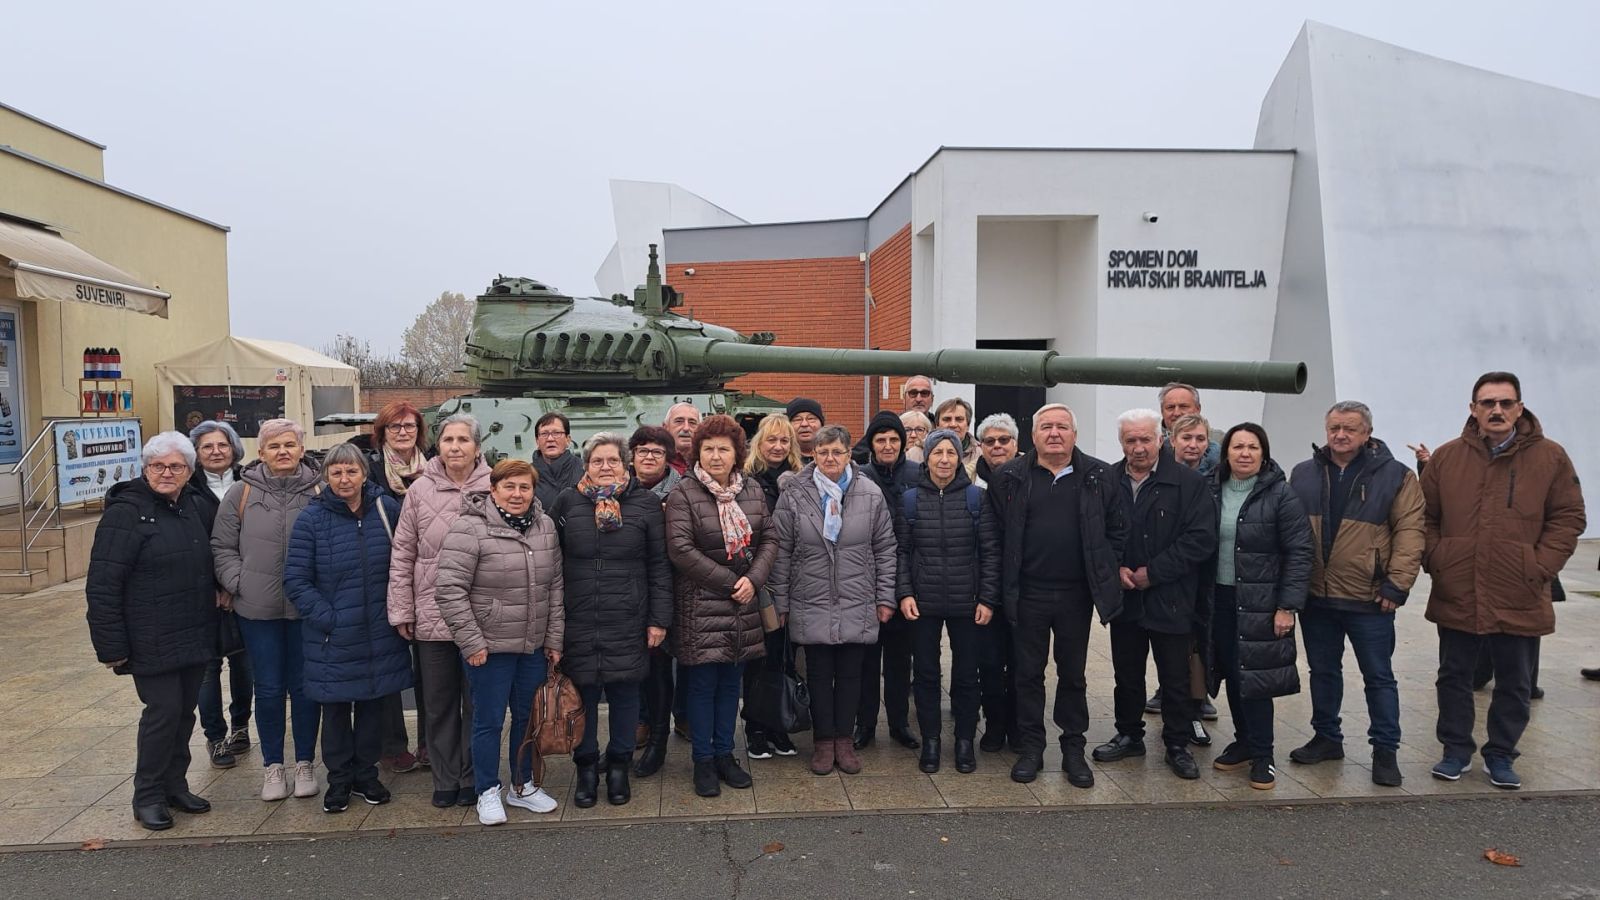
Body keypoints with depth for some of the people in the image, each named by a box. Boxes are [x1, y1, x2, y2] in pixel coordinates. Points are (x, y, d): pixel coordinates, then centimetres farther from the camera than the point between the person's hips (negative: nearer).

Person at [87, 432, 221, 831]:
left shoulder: (198, 508, 7)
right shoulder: (126, 512, -12)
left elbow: (212, 564, 22)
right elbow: (102, 585, -14)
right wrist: (111, 645, -16)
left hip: (195, 636, 6)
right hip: (152, 642, -6)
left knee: (184, 711, 12)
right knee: (163, 711, -4)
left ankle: (176, 785, 26)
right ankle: (148, 797, 12)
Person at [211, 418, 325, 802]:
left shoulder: (319, 491, -2)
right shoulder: (241, 493, 0)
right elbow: (222, 546, 6)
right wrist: (236, 583, -5)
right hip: (258, 610, 1)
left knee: (304, 687, 9)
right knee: (269, 689, 9)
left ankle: (305, 763, 25)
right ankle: (273, 766, 25)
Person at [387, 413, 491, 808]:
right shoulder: (420, 490, 1)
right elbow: (403, 556, 4)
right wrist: (401, 611, 1)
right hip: (431, 616, 2)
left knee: (477, 701, 11)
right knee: (438, 702, 12)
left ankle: (472, 777, 26)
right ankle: (445, 779, 27)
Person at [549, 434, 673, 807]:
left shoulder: (645, 504, 2)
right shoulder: (568, 502, 4)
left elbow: (659, 566, 2)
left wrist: (659, 618, -2)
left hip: (629, 623, 0)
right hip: (578, 623, 1)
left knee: (625, 694, 8)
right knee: (582, 695, 8)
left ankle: (619, 766, 26)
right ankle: (586, 766, 26)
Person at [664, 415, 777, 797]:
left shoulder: (752, 490, 7)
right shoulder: (683, 494, -9)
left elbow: (769, 538, 7)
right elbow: (680, 550, -16)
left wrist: (753, 579, -10)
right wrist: (730, 583, -14)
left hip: (742, 606, 5)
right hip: (700, 605, -5)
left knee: (731, 683, 13)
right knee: (702, 685, 3)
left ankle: (724, 753, 26)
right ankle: (703, 761, 17)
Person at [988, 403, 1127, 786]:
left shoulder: (1098, 476, 0)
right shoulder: (1010, 477, -2)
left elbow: (1117, 528, 7)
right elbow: (997, 532, 2)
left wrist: (1103, 572, 3)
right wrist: (1008, 579, 0)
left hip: (1077, 593, 1)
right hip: (1027, 593, 0)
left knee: (1073, 675, 13)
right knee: (1028, 673, 9)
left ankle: (1073, 748, 26)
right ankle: (1030, 747, 22)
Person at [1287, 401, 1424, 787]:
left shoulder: (1395, 475, -3)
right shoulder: (1304, 474, 7)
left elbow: (1409, 530, -7)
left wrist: (1397, 583, -13)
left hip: (1368, 599, -3)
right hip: (1315, 596, 4)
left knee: (1379, 676, 6)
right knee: (1323, 671, 15)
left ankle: (1385, 749, 18)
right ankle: (1326, 737, 29)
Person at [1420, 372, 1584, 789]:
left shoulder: (1550, 457, -2)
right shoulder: (1446, 457, 1)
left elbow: (1568, 518, 0)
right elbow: (1425, 517, 8)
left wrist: (1540, 567, -8)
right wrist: (1436, 561, -2)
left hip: (1520, 599, -1)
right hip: (1456, 596, 1)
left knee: (1515, 684, 11)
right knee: (1454, 676, 11)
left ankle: (1500, 754, 28)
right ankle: (1457, 750, 26)